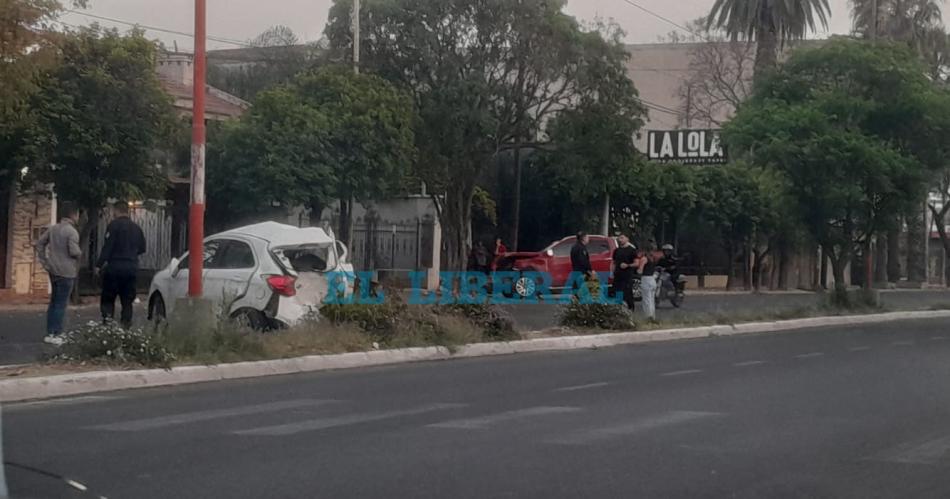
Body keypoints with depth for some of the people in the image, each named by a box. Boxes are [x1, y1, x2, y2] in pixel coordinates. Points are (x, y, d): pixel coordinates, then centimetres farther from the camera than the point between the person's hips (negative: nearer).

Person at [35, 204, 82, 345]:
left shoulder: (53, 228, 9)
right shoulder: (72, 231, -15)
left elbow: (39, 243, 13)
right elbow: (74, 251, -22)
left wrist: (44, 261, 15)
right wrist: (80, 253, 0)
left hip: (53, 270, 8)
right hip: (66, 272, -8)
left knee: (53, 302, 15)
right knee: (61, 304, -3)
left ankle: (50, 332, 18)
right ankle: (55, 335, -3)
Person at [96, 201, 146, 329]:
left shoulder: (114, 225, -8)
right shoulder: (136, 227, 12)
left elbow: (107, 247, -15)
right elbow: (142, 248, 17)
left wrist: (99, 264, -13)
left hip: (115, 267, -5)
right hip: (132, 268, 5)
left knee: (108, 296, 2)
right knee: (127, 299, 10)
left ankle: (107, 314, -16)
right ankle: (126, 322, 6)